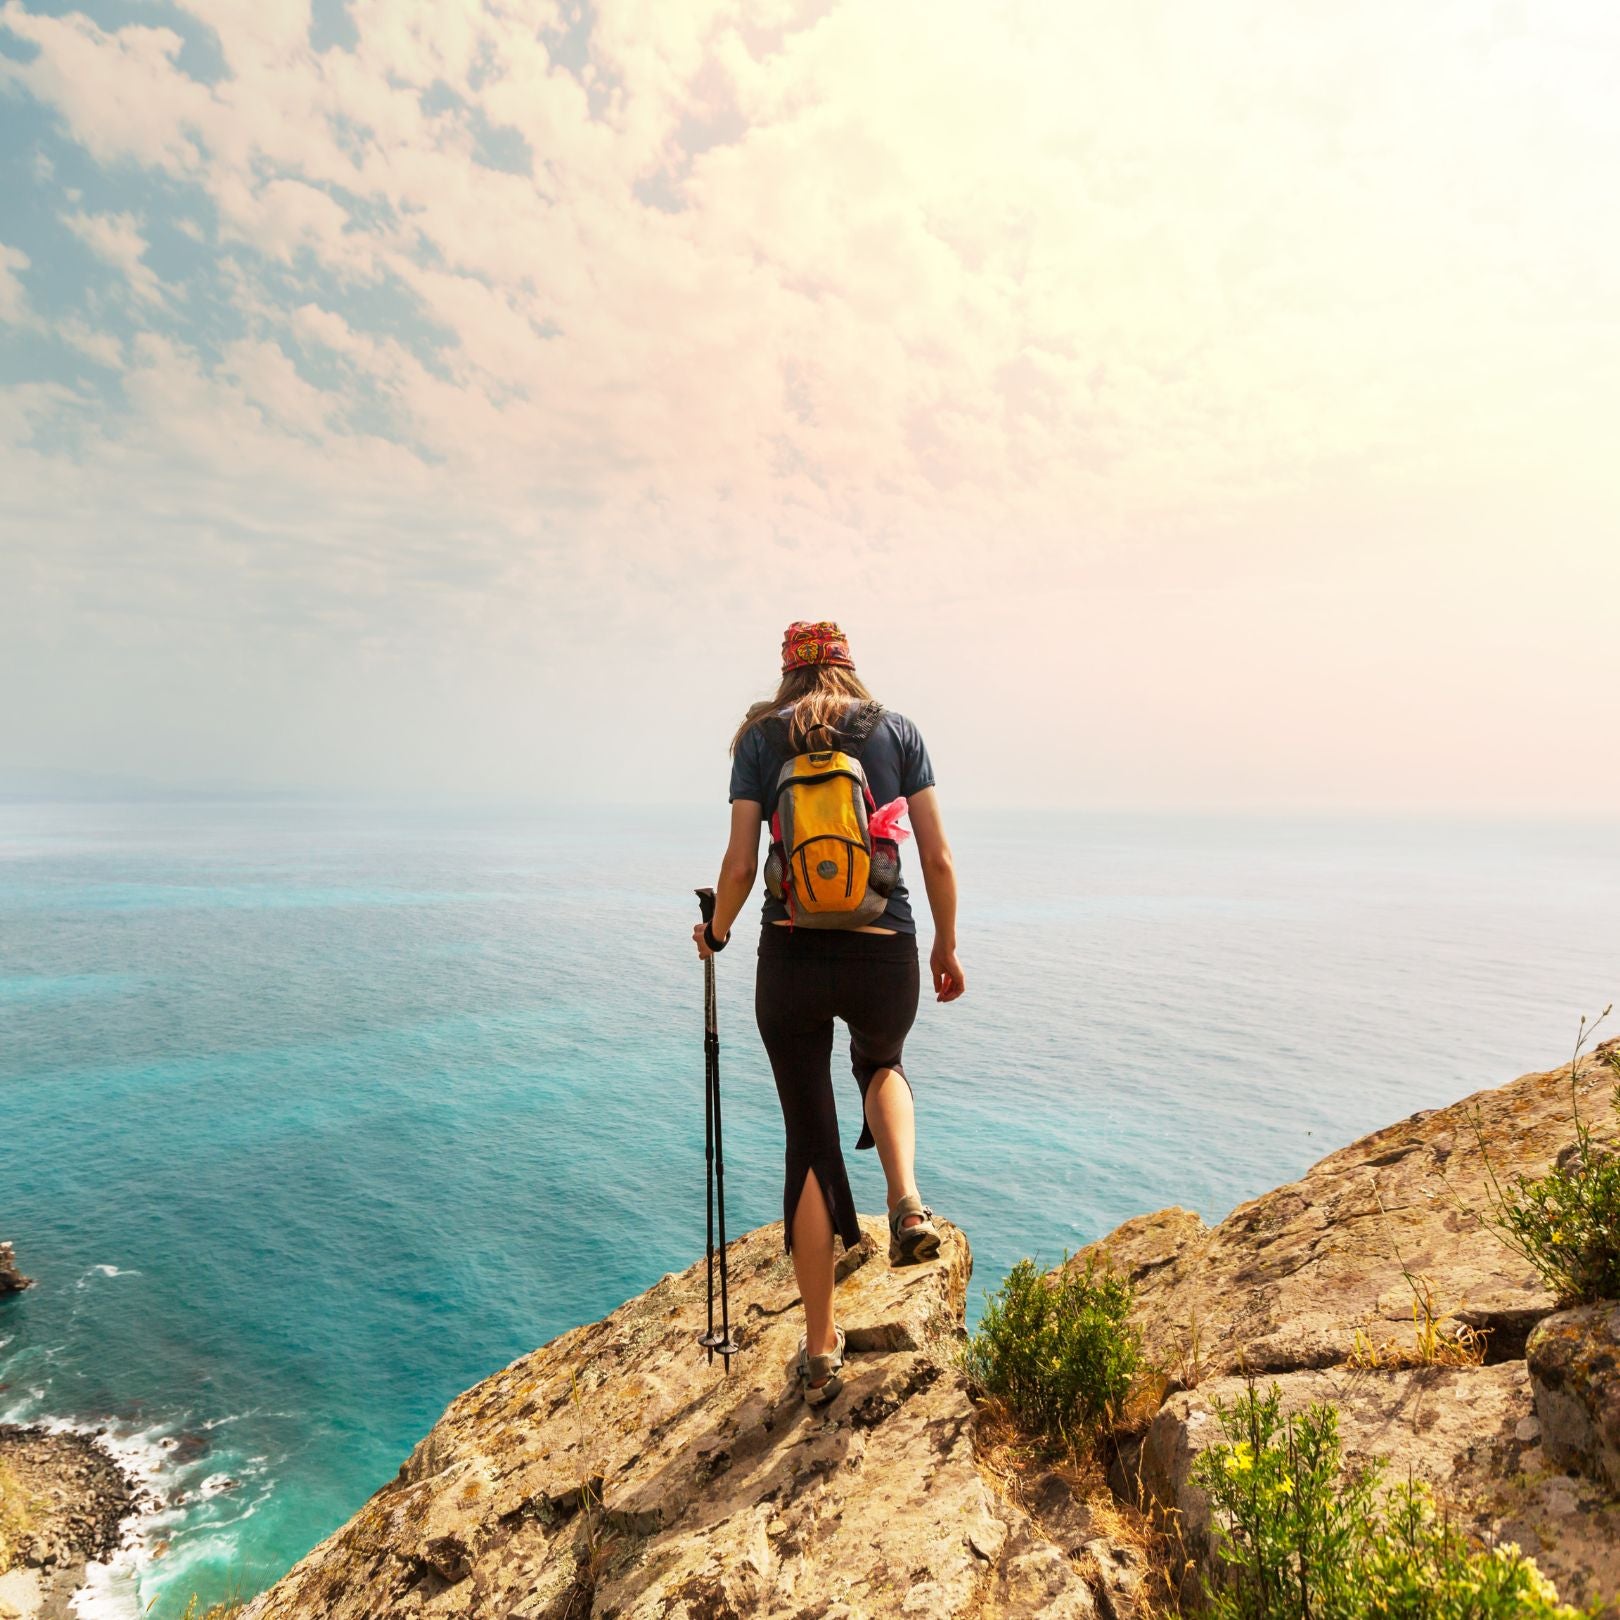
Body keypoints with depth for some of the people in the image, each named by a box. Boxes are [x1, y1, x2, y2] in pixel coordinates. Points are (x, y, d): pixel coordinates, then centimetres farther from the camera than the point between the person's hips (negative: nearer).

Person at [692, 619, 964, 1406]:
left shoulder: (761, 738, 4)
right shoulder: (897, 730, 6)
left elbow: (740, 865, -2)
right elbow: (938, 857, 2)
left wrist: (715, 931, 17)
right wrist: (946, 947, 15)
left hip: (792, 957, -1)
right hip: (885, 957, 1)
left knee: (809, 1138, 13)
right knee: (881, 1063, 35)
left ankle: (821, 1349, 23)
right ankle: (908, 1205, 9)